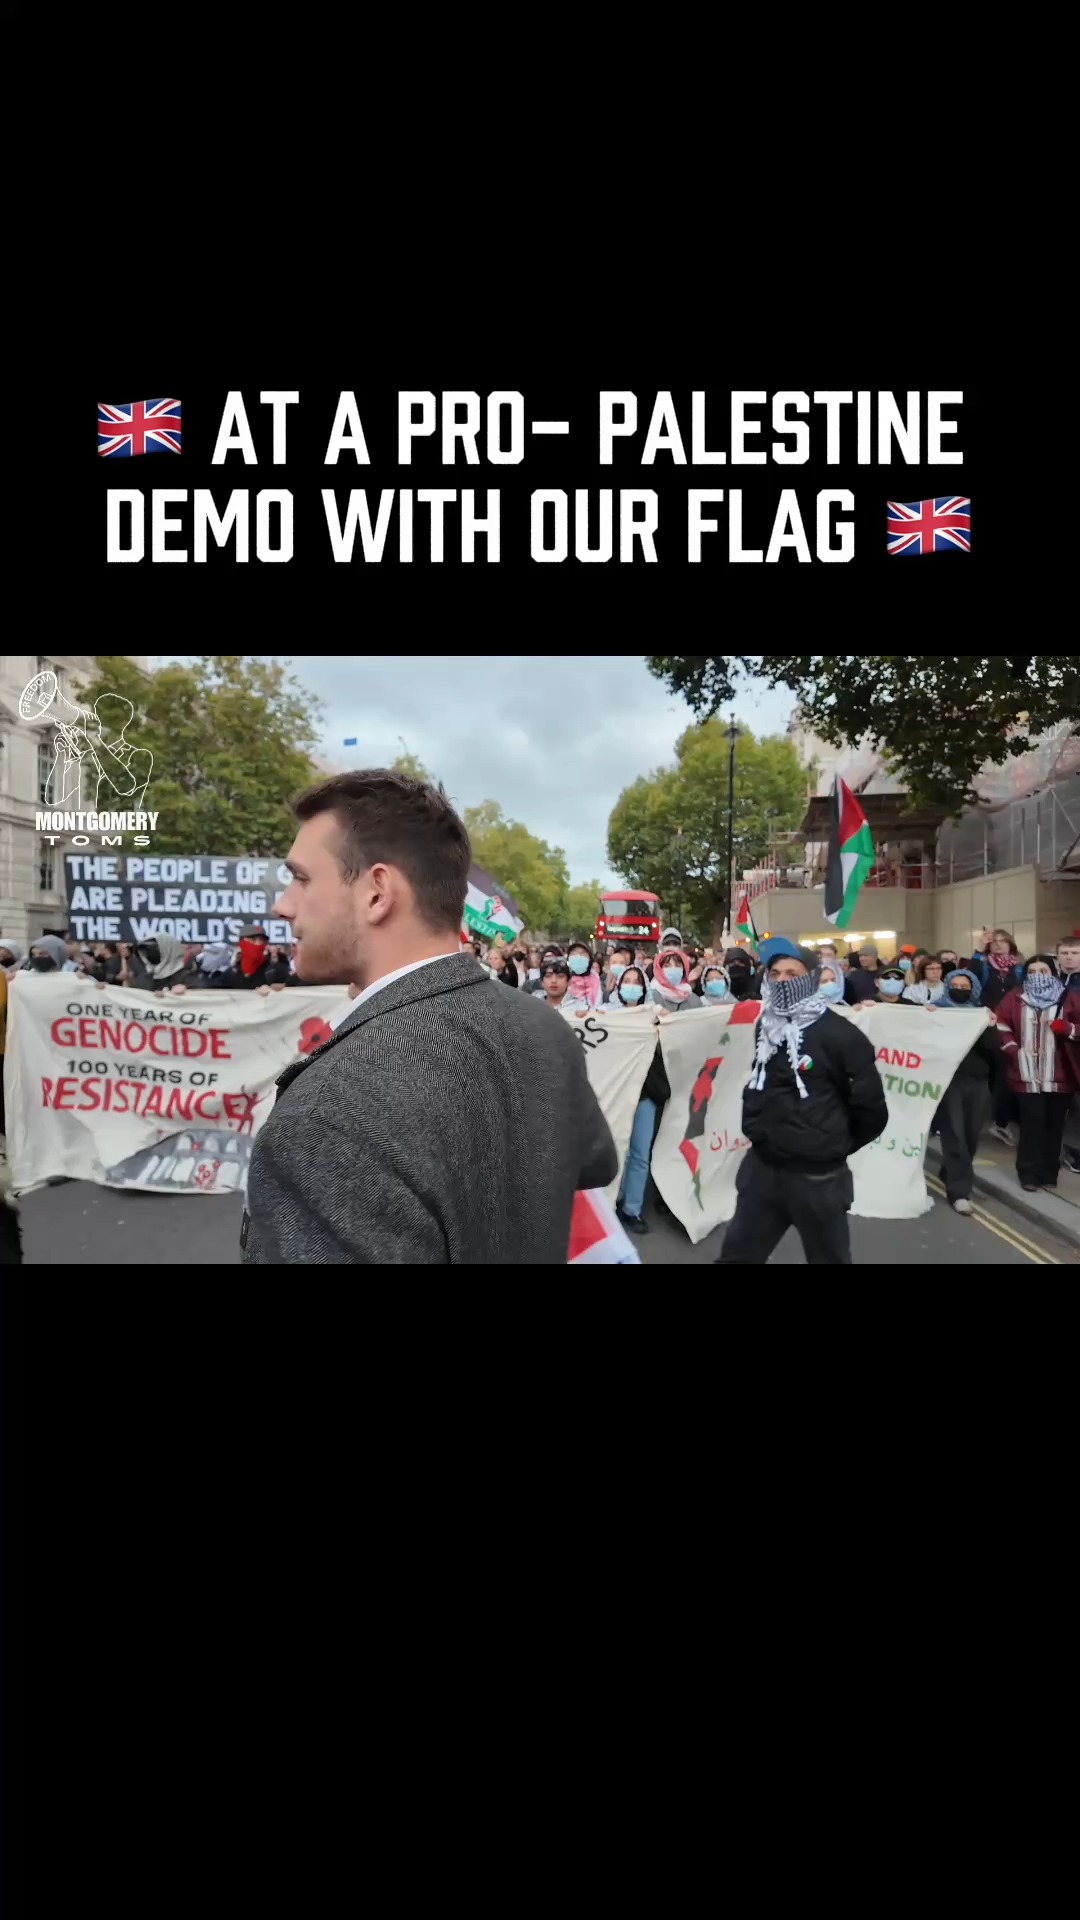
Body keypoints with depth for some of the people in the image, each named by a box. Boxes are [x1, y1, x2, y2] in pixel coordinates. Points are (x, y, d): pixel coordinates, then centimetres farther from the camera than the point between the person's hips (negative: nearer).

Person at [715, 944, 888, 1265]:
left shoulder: (839, 1034, -14)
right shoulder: (766, 1027, 7)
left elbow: (871, 1110, -10)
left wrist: (835, 1147, 0)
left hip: (818, 1176, -6)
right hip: (762, 1166, 6)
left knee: (829, 1258, 12)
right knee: (737, 1254, 12)